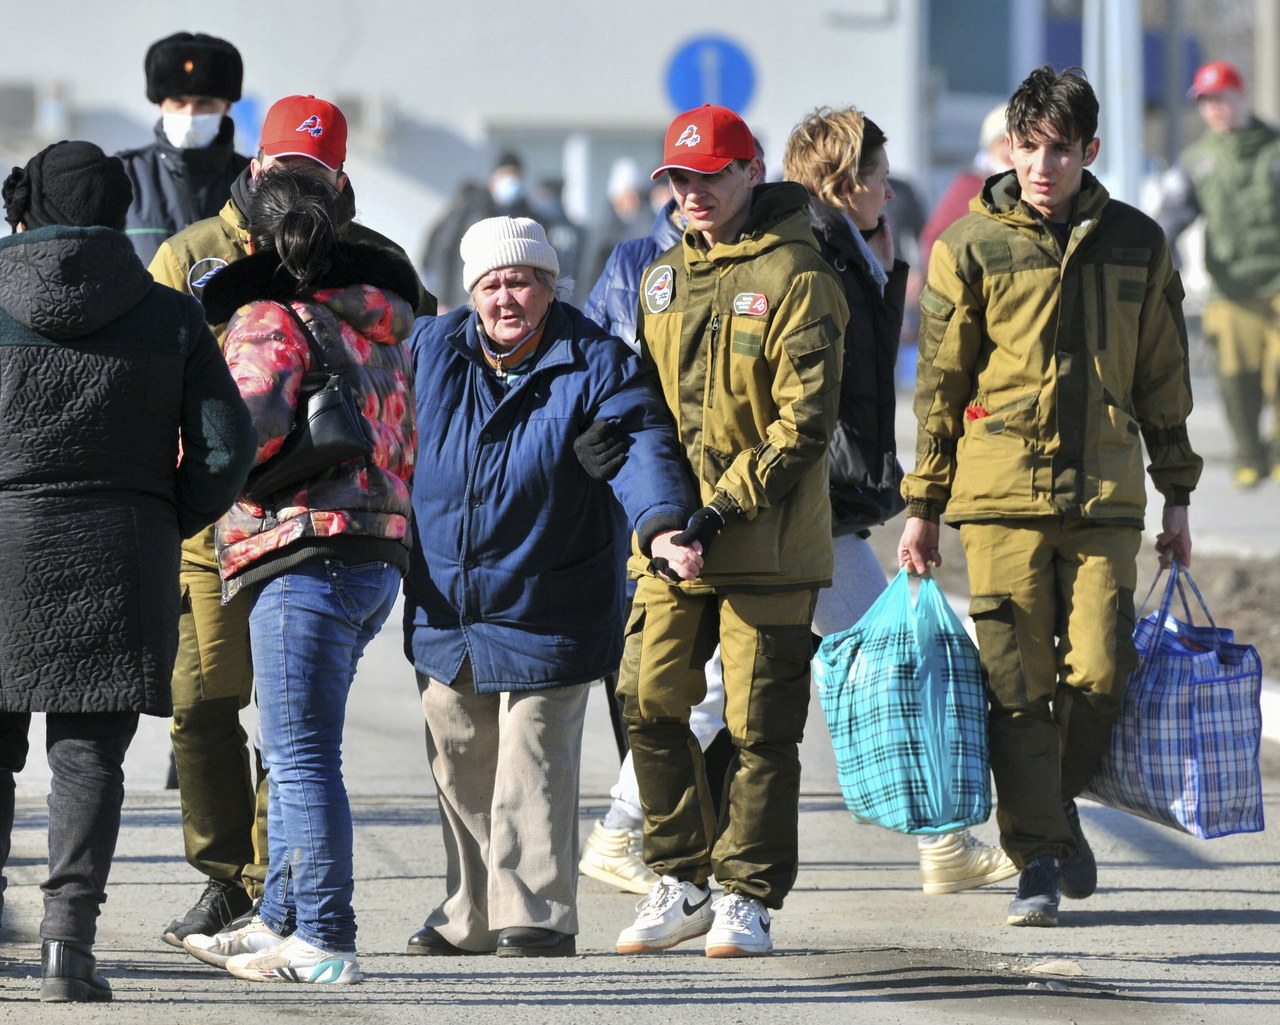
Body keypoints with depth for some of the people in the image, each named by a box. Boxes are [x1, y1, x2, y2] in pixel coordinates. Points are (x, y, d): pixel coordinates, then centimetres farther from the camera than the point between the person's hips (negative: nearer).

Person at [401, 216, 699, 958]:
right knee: (459, 767, 12)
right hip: (445, 609, 5)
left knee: (533, 769, -7)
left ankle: (539, 917, 0)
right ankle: (472, 915, 24)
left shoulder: (597, 367, -8)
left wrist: (661, 527, -38)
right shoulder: (431, 351, 4)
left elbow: (642, 450, -21)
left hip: (544, 612, -5)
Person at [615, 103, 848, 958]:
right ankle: (682, 883, 12)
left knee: (760, 727, -1)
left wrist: (728, 504, -17)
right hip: (672, 536, 6)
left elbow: (805, 421, -12)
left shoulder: (796, 278, -7)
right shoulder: (664, 280, 15)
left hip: (768, 543, -6)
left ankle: (747, 896, 8)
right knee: (649, 704, 0)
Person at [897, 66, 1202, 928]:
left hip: (1104, 498, 2)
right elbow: (940, 384, 6)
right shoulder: (972, 248, 2)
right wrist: (923, 508, 5)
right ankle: (1037, 861, 5)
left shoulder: (1138, 244, 8)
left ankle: (1059, 801, 22)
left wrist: (1178, 498, 16)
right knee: (1018, 683, -4)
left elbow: (1164, 379, 16)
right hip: (1001, 496, -2)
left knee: (1099, 675, -6)